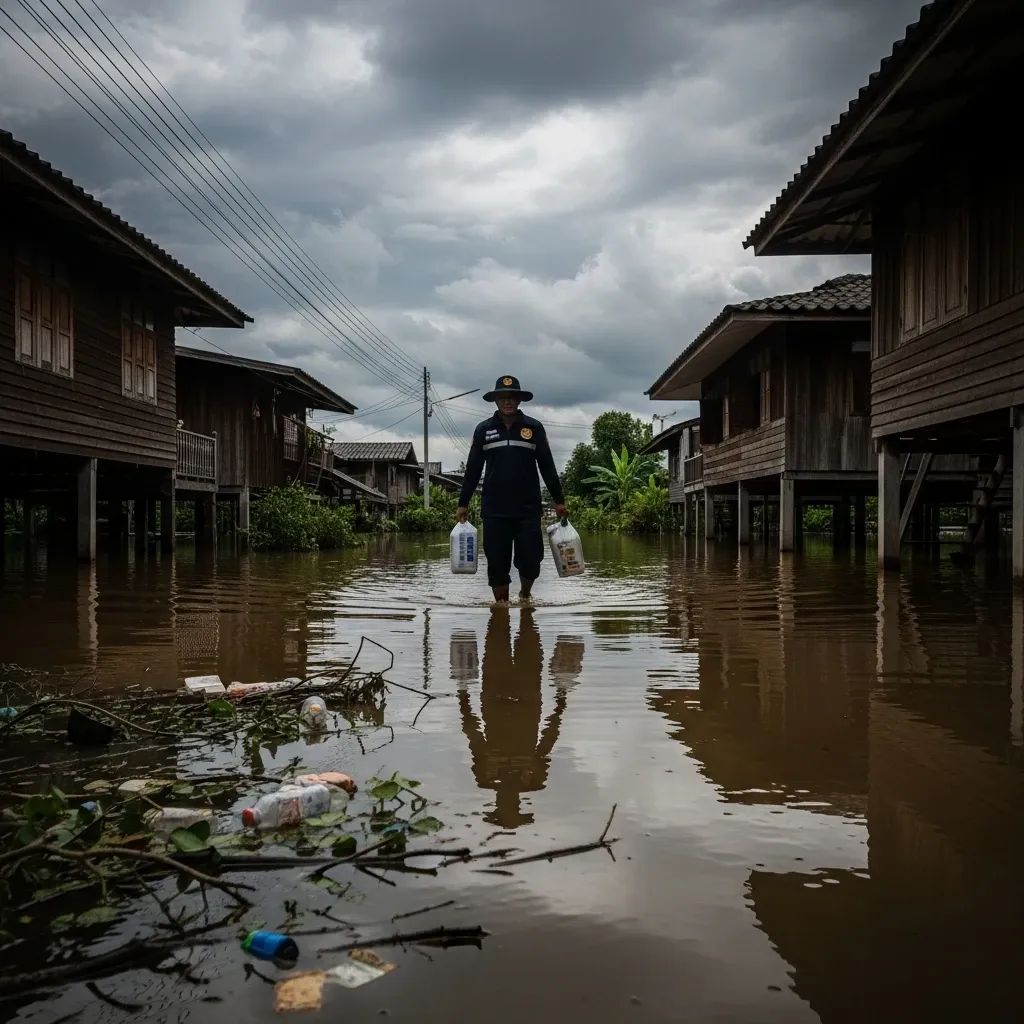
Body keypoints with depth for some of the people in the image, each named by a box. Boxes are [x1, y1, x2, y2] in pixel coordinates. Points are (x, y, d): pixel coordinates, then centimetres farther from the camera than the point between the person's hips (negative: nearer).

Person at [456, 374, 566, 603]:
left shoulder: (534, 428, 4)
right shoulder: (483, 429, 7)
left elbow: (547, 467, 6)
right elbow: (472, 470, 9)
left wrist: (559, 500, 4)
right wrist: (463, 503, 7)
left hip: (528, 509, -1)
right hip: (494, 511, 1)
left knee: (529, 562, 0)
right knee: (497, 565, 2)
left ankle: (524, 595, 28)